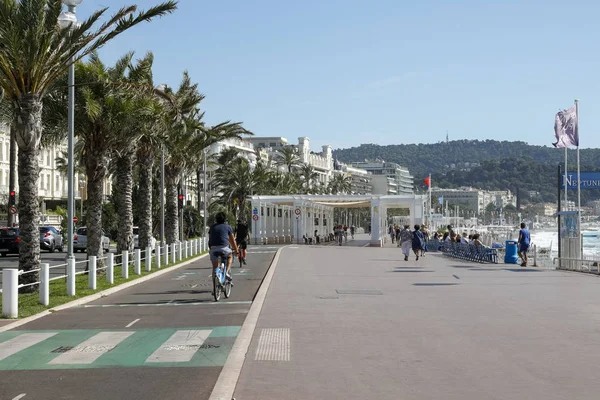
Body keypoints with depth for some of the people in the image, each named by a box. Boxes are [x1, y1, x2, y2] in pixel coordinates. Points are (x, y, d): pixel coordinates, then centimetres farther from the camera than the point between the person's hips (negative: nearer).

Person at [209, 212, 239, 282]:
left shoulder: (212, 227, 22)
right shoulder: (227, 227, 12)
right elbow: (232, 241, 17)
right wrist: (236, 250, 28)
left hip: (213, 248, 2)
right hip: (224, 248, -2)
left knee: (215, 266, 13)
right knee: (229, 256, 28)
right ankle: (227, 272, 11)